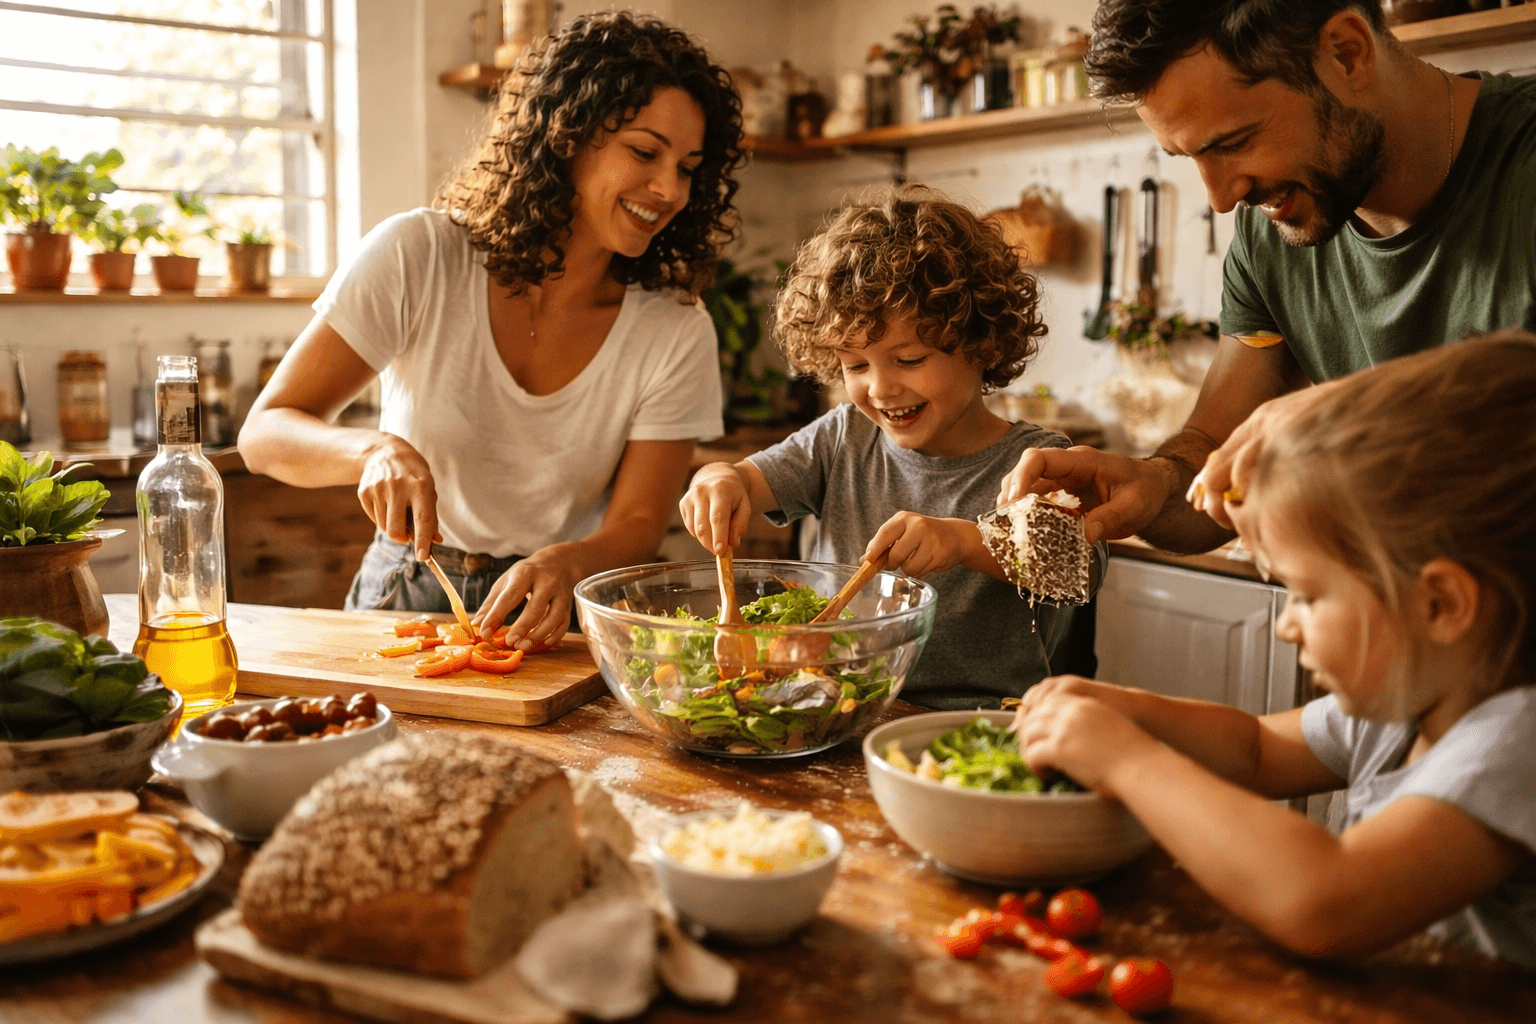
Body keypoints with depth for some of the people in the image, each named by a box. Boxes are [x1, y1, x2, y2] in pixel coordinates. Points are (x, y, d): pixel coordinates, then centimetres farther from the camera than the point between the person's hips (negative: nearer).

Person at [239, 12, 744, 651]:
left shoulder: (676, 334, -8)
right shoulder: (417, 258, -12)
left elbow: (637, 527, -8)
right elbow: (266, 432, -10)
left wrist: (565, 566, -31)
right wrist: (378, 449, -32)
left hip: (559, 621, 0)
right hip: (405, 598, 0)